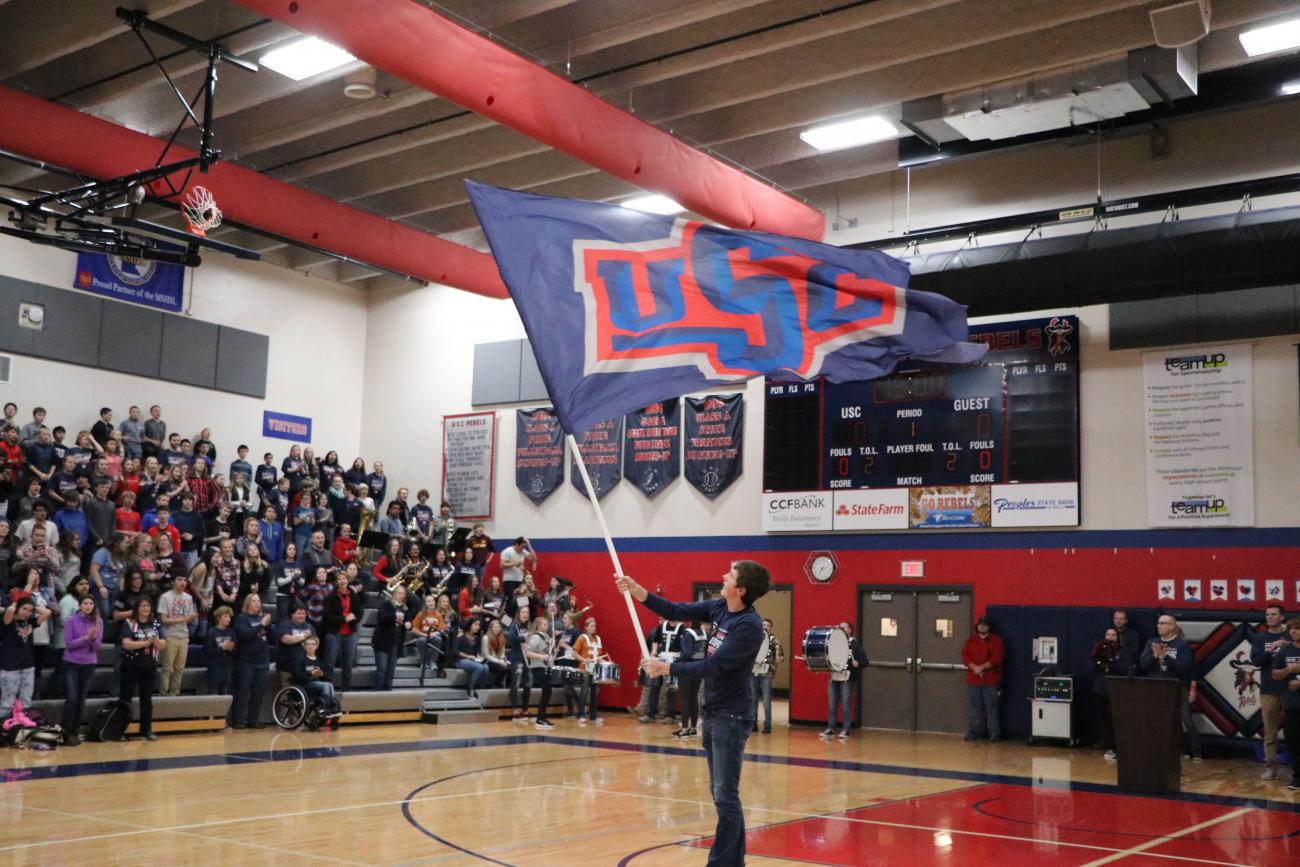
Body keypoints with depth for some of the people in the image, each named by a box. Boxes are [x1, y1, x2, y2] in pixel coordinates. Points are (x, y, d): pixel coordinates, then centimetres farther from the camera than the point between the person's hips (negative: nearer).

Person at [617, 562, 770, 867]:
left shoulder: (749, 625, -21)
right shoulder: (718, 608, 4)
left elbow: (713, 666, -23)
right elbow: (675, 611, 8)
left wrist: (665, 668, -18)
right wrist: (635, 590, -3)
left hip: (731, 716, -9)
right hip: (713, 711, 9)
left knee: (725, 796, -5)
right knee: (721, 794, 14)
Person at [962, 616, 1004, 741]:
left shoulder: (996, 640, 3)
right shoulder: (970, 640, 12)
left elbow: (997, 658, -8)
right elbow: (965, 656, 4)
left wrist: (982, 667, -15)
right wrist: (974, 667, -13)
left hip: (990, 680, -3)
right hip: (973, 679, 3)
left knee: (991, 707, -3)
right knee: (973, 707, 5)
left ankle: (994, 732, 2)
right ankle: (974, 731, 12)